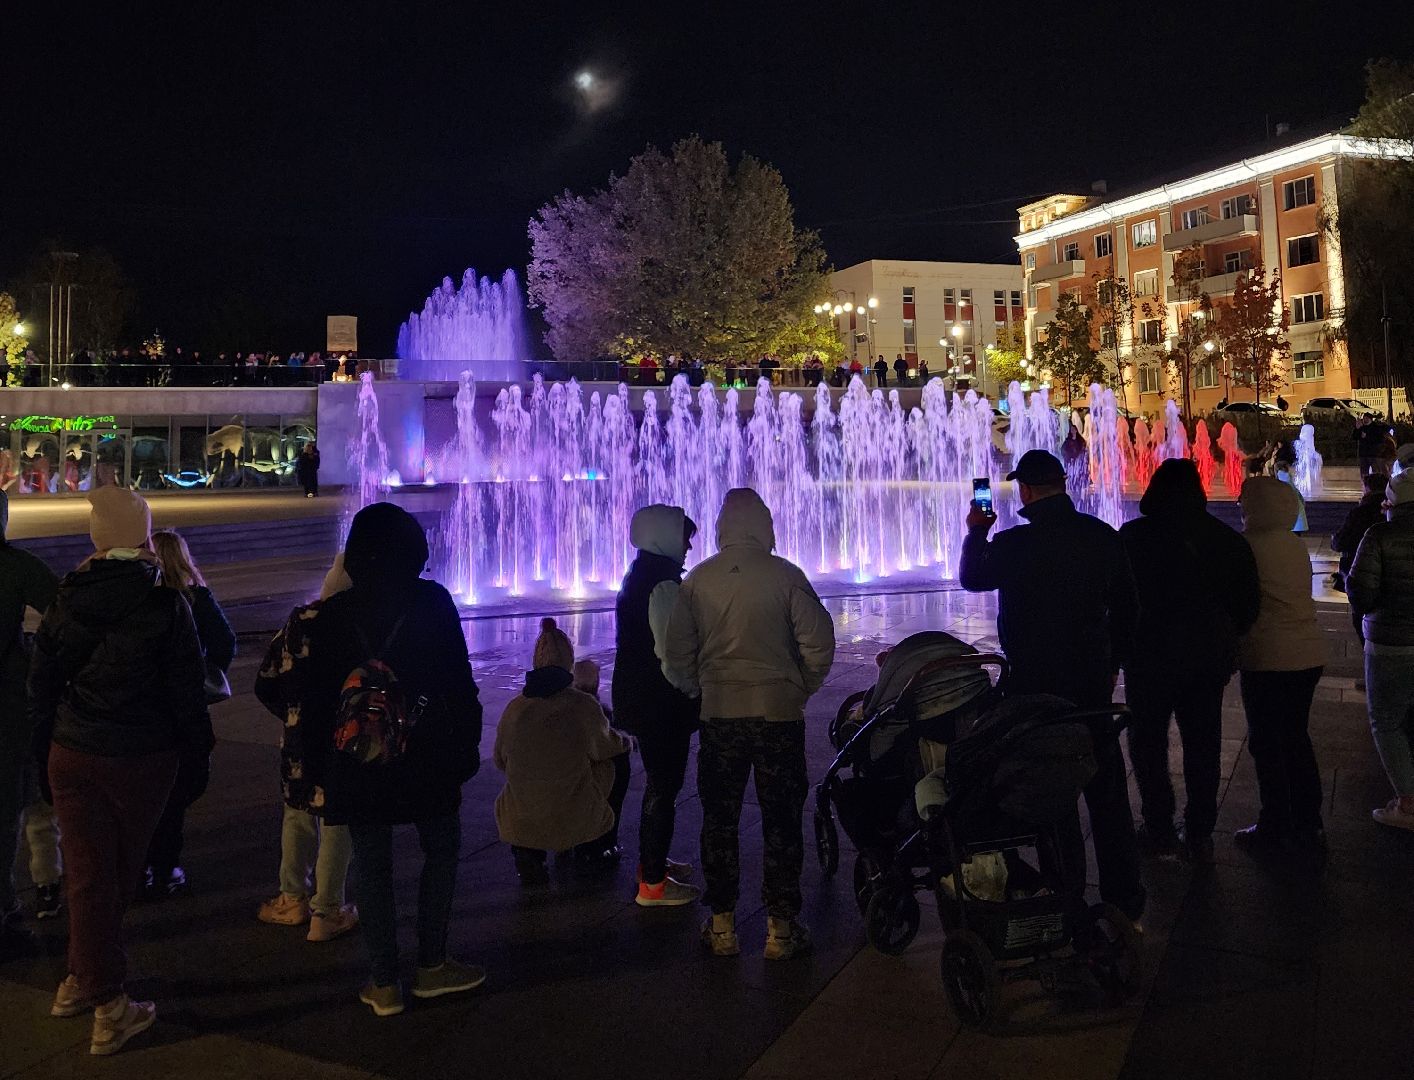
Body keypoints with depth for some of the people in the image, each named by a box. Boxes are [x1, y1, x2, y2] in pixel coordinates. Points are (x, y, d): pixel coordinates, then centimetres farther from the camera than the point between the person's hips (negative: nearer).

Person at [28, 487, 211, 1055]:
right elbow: (187, 690, -9)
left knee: (87, 871, 11)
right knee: (121, 872, 12)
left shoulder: (67, 599, -2)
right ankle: (108, 1007, 23)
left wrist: (44, 751, 16)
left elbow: (40, 682, 5)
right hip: (141, 758, -2)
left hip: (70, 753, 3)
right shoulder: (166, 604, -14)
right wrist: (198, 752, 4)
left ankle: (85, 981, 23)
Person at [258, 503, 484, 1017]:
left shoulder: (328, 616, -1)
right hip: (427, 759, -1)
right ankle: (432, 965, 21)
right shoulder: (433, 602, -7)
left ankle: (385, 983, 17)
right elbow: (460, 685, -6)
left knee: (373, 870, 10)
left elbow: (308, 702, 1)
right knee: (441, 851, 17)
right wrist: (466, 748, 3)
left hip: (356, 766, 1)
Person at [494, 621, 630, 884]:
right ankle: (593, 850, 25)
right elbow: (608, 746, 5)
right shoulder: (584, 705, -12)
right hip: (576, 820, -3)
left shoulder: (515, 707, -3)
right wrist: (626, 740, 28)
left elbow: (500, 760, 10)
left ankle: (527, 852, 13)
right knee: (619, 760, 20)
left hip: (519, 821, 4)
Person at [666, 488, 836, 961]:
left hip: (719, 716, 2)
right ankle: (781, 927, 14)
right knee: (781, 821, 8)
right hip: (779, 714, -2)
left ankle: (722, 925, 20)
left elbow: (678, 655, 3)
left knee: (719, 820, 13)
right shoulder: (785, 575, -8)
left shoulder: (697, 580, -1)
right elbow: (819, 644, -8)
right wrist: (801, 691, 8)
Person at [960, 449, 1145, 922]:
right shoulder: (1103, 536, 0)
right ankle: (1124, 897, 22)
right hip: (1094, 679, 5)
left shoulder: (1015, 544, -16)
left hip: (1037, 686, -4)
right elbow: (1128, 607, 9)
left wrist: (976, 533, 21)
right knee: (1107, 791, 13)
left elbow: (972, 578, 5)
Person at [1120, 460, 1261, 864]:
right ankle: (1200, 838, 16)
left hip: (1151, 659, -4)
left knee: (1148, 744, 9)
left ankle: (1159, 831, 10)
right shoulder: (1227, 540, 3)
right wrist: (1224, 643, 19)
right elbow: (1247, 604, 8)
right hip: (1209, 660, 4)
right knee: (1203, 747, 11)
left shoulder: (1133, 537, -10)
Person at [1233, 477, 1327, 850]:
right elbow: (1295, 597, 13)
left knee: (1266, 743, 4)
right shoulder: (1296, 544, 7)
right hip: (1308, 654, 7)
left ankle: (1275, 828, 12)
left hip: (1267, 659, -7)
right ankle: (1308, 824, 25)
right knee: (1296, 737, 17)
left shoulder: (1248, 545, -14)